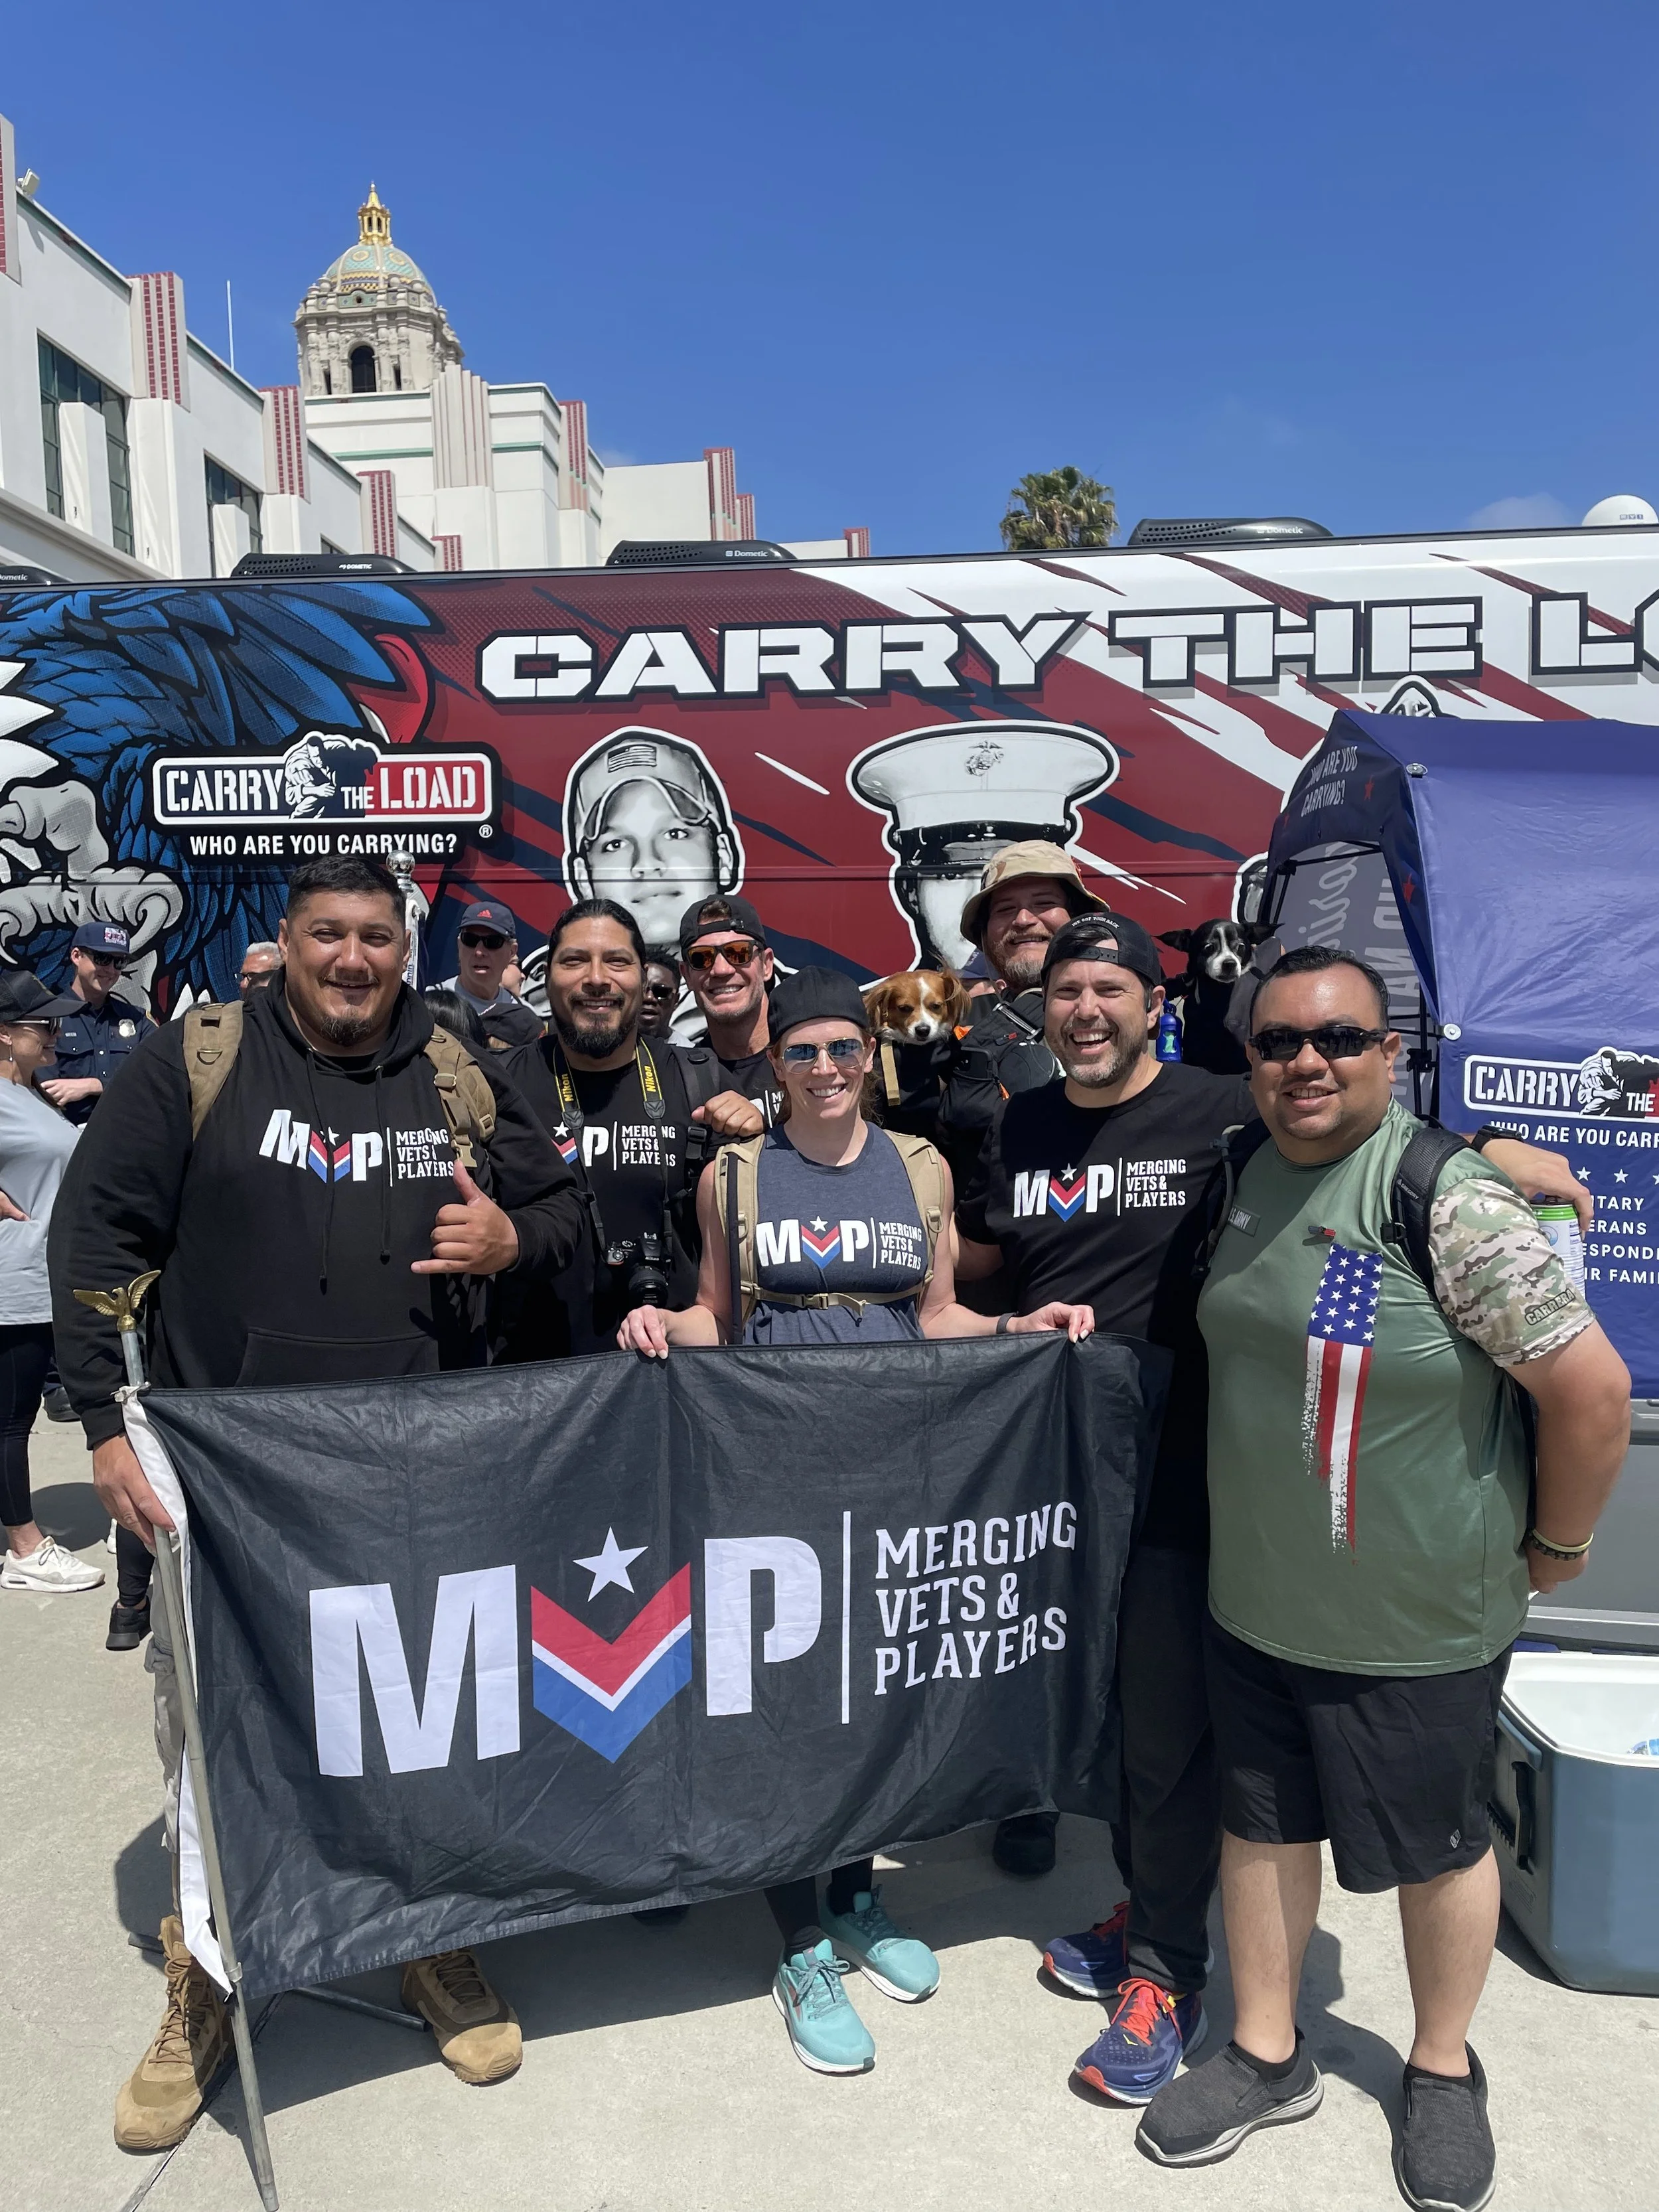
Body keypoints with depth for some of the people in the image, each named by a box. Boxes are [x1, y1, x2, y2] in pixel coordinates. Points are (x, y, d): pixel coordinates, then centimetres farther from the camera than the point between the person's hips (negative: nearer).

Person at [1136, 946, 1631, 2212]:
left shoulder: (1447, 1201, -22)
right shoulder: (1247, 1176, -2)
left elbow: (1591, 1389, -19)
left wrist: (1552, 1548, -8)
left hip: (1415, 1622, -5)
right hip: (1254, 1597, 6)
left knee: (1436, 1845, 17)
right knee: (1262, 1819, 18)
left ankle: (1445, 2070, 42)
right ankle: (1269, 2057, 40)